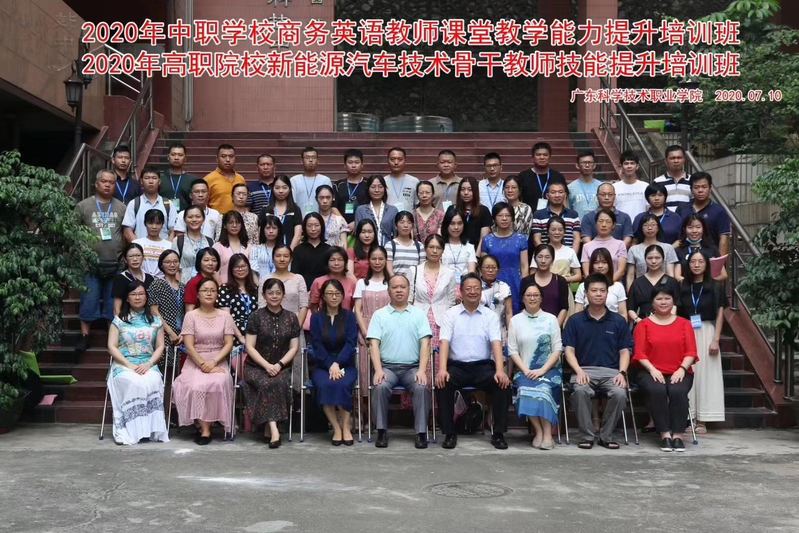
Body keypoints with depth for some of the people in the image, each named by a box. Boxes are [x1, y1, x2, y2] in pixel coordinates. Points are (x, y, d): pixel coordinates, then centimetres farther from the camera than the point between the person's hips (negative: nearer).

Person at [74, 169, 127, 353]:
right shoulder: (83, 206, 2)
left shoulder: (121, 207, 8)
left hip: (115, 264, 2)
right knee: (89, 301, 1)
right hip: (91, 264, -2)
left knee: (114, 303, 8)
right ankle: (84, 336, 9)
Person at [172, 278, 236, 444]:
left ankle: (205, 428, -18)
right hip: (195, 362, 0)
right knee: (196, 386, -32)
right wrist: (203, 364, -15)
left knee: (218, 383, -32)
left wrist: (213, 363, -13)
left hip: (218, 362, 1)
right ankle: (204, 428, -17)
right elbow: (189, 346, -3)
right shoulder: (191, 315, 4)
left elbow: (229, 344, 2)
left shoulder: (225, 315, 8)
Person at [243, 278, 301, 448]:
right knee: (266, 384, -32)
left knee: (278, 382, -31)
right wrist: (266, 365, -13)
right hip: (256, 366, -1)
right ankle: (274, 429, -35)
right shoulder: (256, 317, 2)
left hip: (281, 367, 1)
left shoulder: (291, 318, 8)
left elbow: (294, 348, 6)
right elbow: (250, 347, -1)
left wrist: (279, 364, -10)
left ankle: (268, 429, -23)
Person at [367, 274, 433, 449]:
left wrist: (422, 370, -12)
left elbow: (425, 343, 2)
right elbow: (374, 344, 1)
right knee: (380, 386, -30)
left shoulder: (418, 314, 11)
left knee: (422, 387, -29)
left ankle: (421, 433, -20)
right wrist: (378, 370, -14)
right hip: (387, 366, 0)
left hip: (412, 367, 0)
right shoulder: (379, 314, 10)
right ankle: (382, 431, -18)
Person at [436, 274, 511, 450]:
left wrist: (500, 370, -22)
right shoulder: (450, 315, 6)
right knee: (443, 383, -30)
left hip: (483, 366, 1)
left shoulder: (490, 315, 8)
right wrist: (442, 369, -24)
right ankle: (449, 433, -17)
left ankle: (498, 433, -14)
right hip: (457, 366, 0)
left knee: (502, 383, -27)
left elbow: (496, 343, -5)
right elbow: (444, 342, -7)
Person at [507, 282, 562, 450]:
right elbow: (512, 350, 5)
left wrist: (542, 370, -10)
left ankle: (547, 434, -28)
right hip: (525, 370, 1)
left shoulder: (551, 319, 9)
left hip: (548, 369, -1)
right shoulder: (515, 320, 10)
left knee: (543, 387, -31)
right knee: (525, 389, -30)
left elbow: (557, 349, 3)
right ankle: (539, 432, -22)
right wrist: (526, 370, -9)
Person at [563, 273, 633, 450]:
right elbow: (569, 350, 4)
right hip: (584, 369, -1)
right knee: (580, 391, -34)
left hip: (611, 371, 1)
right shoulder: (575, 320, 9)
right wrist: (579, 371, -13)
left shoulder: (618, 321, 12)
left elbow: (624, 351, 10)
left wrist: (622, 372, -8)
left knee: (620, 393, -30)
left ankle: (606, 435, -8)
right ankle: (587, 435, -15)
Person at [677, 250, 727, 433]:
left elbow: (719, 315, 2)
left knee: (705, 374, -1)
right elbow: (676, 315, 7)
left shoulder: (715, 287, 3)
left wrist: (716, 340, -7)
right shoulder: (682, 287, 7)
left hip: (706, 332, -1)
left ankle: (702, 420, 4)